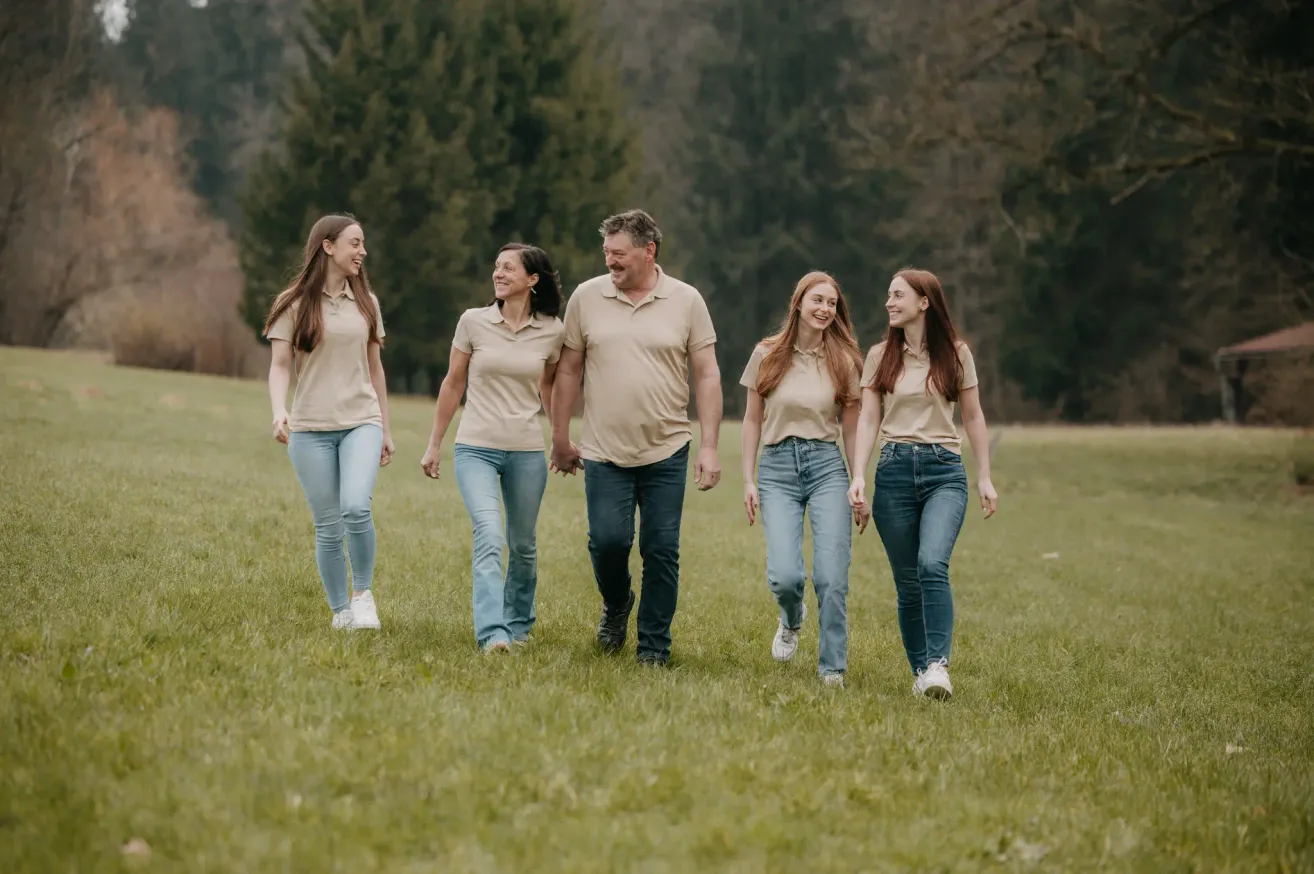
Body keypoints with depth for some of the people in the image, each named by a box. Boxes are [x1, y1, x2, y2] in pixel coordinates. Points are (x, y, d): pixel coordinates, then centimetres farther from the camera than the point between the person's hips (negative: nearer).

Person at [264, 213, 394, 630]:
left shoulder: (365, 302, 11)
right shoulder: (294, 303, 0)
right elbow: (280, 365, -4)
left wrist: (384, 429, 18)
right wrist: (279, 410, -22)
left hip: (361, 423, 2)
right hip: (311, 428, -1)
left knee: (356, 507, -22)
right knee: (328, 527, 0)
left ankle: (363, 592, -2)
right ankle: (340, 611, 14)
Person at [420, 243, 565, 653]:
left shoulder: (551, 331, 0)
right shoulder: (473, 322, -2)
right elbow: (453, 384, 7)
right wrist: (434, 445, 11)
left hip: (527, 451, 2)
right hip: (476, 448, -2)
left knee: (523, 544, 10)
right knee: (490, 535, -20)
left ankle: (518, 625, 32)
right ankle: (492, 634, -27)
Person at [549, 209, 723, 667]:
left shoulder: (686, 300, 0)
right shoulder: (587, 296, 2)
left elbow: (707, 376, 2)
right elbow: (568, 370, 9)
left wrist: (709, 447, -4)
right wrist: (560, 439, 9)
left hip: (666, 452, 0)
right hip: (604, 452, 1)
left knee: (661, 551, 0)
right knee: (608, 540, -9)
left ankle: (654, 645, 13)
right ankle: (616, 605, 22)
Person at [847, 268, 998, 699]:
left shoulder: (955, 353, 5)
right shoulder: (881, 356, 9)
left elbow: (972, 417, 10)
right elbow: (868, 419, 6)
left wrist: (985, 477, 6)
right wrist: (858, 476, -6)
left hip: (944, 471, -2)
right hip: (894, 469, 2)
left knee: (932, 565, -23)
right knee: (907, 582, 2)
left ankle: (938, 664, -24)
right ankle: (919, 671, 10)